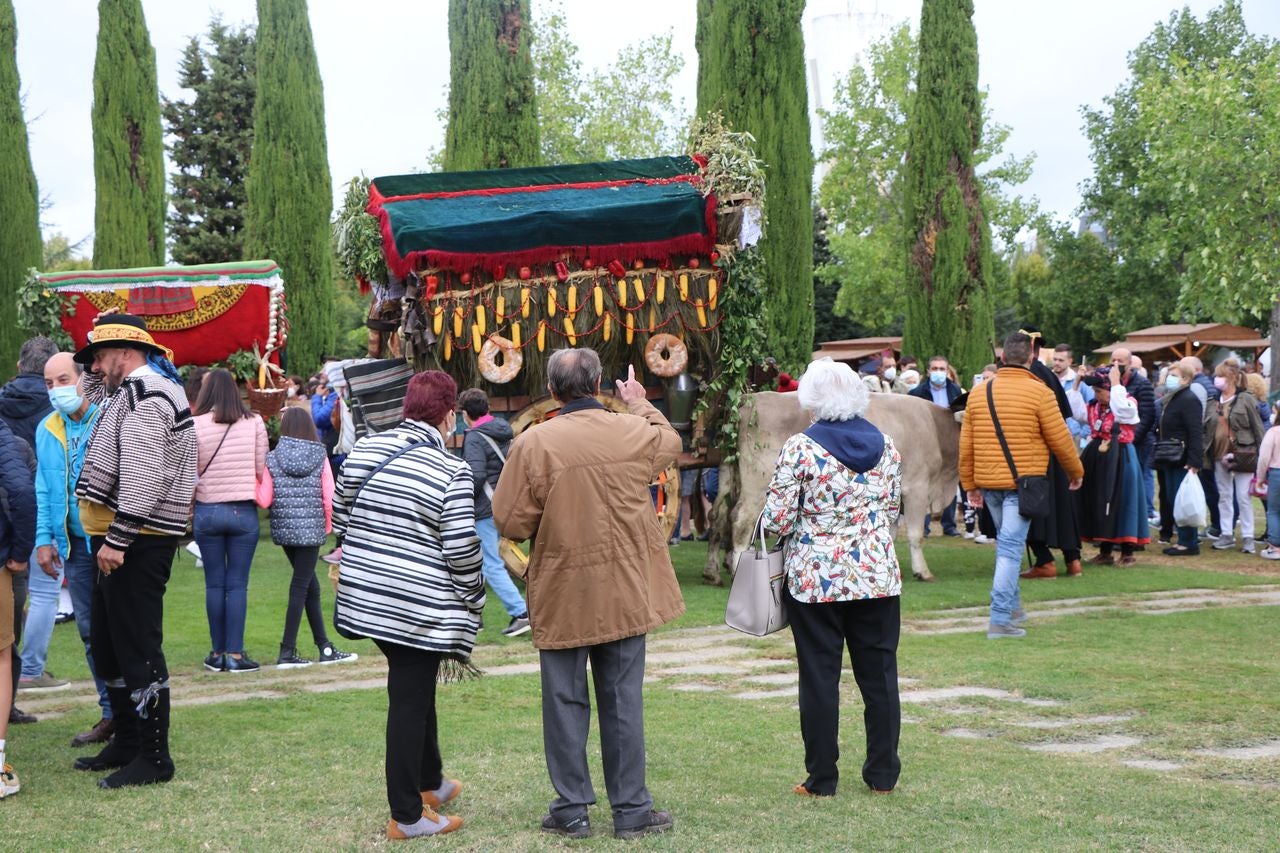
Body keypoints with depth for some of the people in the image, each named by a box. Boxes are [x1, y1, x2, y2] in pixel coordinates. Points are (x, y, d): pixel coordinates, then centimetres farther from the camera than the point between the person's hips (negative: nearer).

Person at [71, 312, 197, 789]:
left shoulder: (144, 395, -15)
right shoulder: (134, 391, 19)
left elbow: (142, 477, -25)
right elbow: (94, 392, 42)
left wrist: (117, 539, -26)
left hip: (136, 543, -11)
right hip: (125, 541, 11)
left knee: (137, 647, -7)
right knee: (106, 643, 18)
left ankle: (154, 757, -1)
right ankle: (126, 743, 28)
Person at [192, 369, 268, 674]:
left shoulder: (195, 426, -4)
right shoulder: (254, 423, -3)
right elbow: (262, 468, 0)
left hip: (207, 511, 0)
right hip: (244, 510, 0)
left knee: (214, 583, 9)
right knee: (237, 584, 3)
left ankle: (217, 653, 14)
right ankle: (235, 654, 1)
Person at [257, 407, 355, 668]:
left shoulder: (272, 460, -1)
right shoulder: (320, 458, -4)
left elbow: (264, 500, -5)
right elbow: (330, 498, -8)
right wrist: (328, 526, 7)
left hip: (284, 529, 3)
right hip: (312, 530, -3)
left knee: (311, 586, 13)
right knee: (300, 587, 2)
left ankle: (325, 647, 18)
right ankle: (287, 652, 2)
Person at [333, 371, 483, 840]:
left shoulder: (363, 449, 3)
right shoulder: (452, 470, -15)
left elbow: (340, 516, 12)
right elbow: (461, 548, -15)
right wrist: (474, 598, 1)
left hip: (365, 597, 6)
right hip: (420, 607, -6)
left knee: (415, 690, 23)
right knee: (410, 701, 2)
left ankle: (429, 782, 39)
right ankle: (407, 816, 12)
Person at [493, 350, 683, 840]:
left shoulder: (533, 444, -14)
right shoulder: (637, 432, -3)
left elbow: (510, 523, -11)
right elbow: (671, 441, 22)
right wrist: (640, 404, 37)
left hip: (562, 596, -2)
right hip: (625, 593, 2)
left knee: (565, 702, 8)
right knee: (623, 701, 9)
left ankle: (572, 809, 14)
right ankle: (631, 809, 14)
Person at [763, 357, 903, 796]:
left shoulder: (799, 448, -11)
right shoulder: (885, 445, 3)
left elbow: (778, 520, -11)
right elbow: (894, 511, 12)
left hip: (815, 579, -3)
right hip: (878, 576, 4)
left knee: (819, 677, 4)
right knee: (880, 674, 11)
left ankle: (822, 779, 10)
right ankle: (883, 773, 18)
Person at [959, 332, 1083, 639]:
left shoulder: (979, 393, 5)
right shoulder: (1038, 392, -9)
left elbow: (966, 445, 8)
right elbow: (1060, 439, -4)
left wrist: (970, 484, 16)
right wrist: (1075, 472, 12)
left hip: (988, 483, 5)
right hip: (1023, 482, -5)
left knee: (1006, 542, 22)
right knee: (1011, 547, -6)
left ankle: (1011, 607, 30)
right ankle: (1000, 619, -11)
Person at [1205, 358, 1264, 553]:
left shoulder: (1246, 400, -6)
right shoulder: (1213, 403, 8)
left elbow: (1257, 427, -5)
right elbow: (1205, 430, 9)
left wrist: (1262, 455, -8)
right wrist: (1204, 456, 2)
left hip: (1242, 455, -5)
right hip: (1219, 456, 5)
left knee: (1243, 497, -2)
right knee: (1224, 496, 11)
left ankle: (1248, 537, 5)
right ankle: (1227, 535, 19)